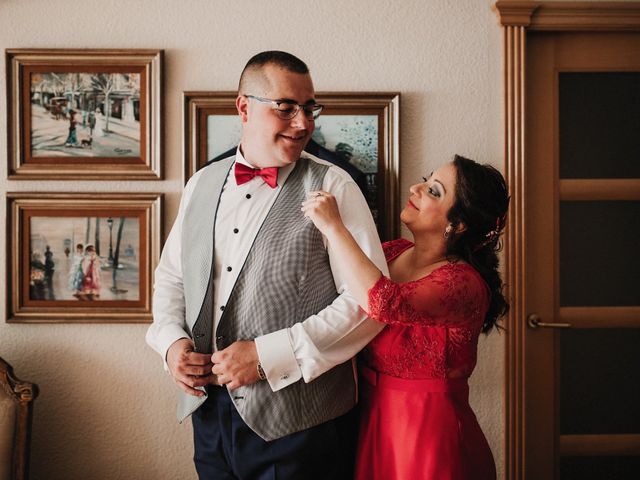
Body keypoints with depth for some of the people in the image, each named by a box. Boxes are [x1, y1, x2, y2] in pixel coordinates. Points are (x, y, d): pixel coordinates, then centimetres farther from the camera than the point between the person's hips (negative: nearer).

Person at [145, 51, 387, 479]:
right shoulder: (202, 183, 8)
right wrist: (171, 340, -2)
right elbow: (170, 275, 17)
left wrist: (267, 356, -18)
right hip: (209, 411, 5)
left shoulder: (332, 187, -9)